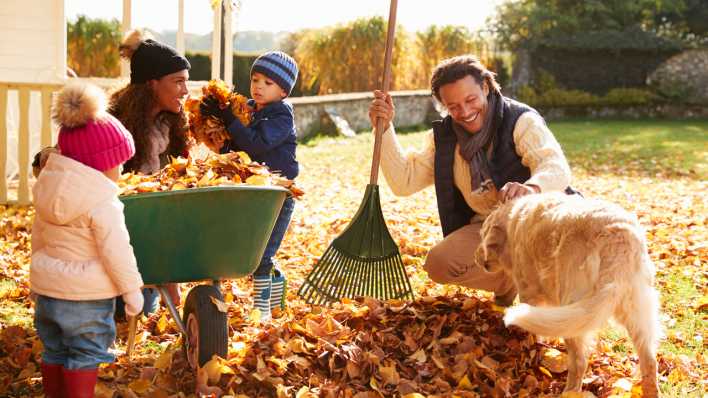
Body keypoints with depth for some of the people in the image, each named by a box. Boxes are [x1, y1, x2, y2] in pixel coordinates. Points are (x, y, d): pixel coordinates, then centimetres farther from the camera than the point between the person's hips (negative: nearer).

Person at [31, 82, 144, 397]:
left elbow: (38, 237, 12)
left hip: (46, 288, 7)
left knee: (54, 352, 20)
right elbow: (116, 252, -19)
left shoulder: (47, 189, 2)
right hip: (86, 294, -7)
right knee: (84, 359, 6)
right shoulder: (103, 204, -21)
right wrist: (132, 289, -8)